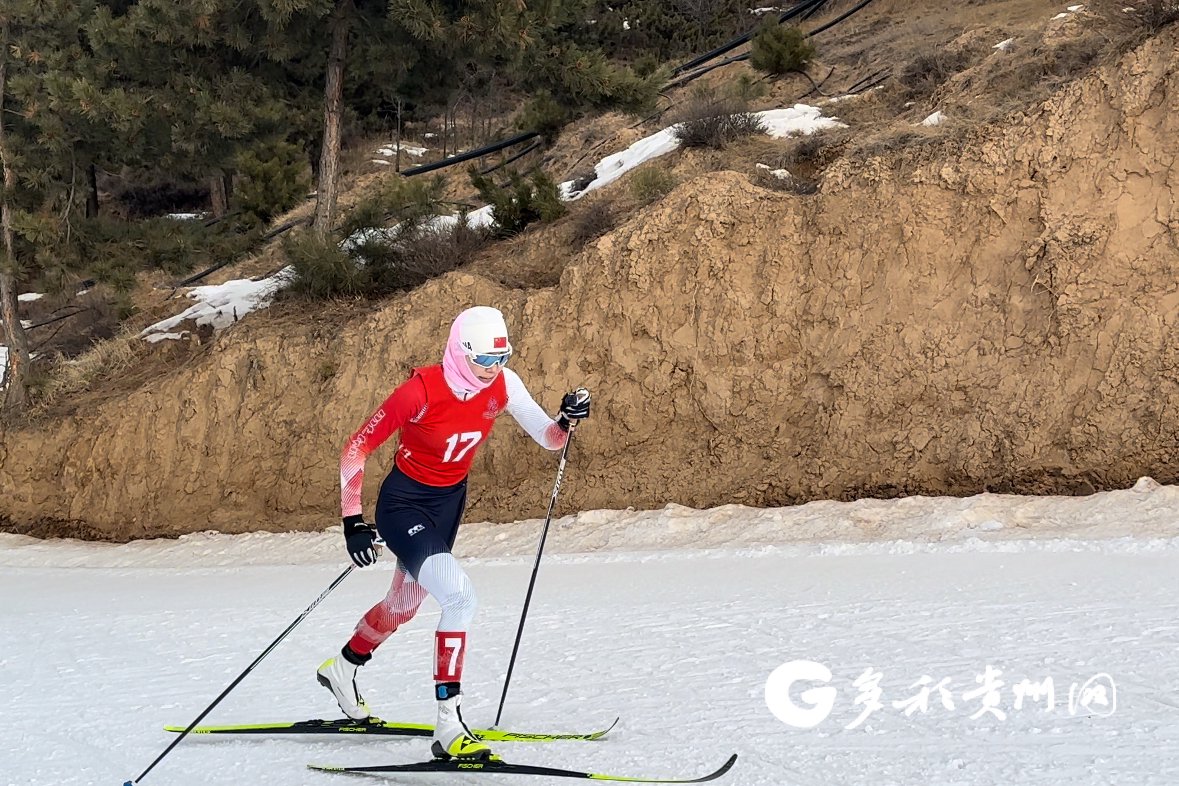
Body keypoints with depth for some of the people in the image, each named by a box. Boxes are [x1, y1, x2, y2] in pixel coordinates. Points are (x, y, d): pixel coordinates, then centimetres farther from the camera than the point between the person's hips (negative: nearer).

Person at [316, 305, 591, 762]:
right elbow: (357, 449, -20)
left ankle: (342, 669, 53)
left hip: (449, 502, 7)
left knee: (404, 604, 24)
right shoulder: (422, 390, -28)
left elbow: (549, 439, -9)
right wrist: (352, 521, -24)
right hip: (404, 504, -7)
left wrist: (566, 420, -32)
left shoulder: (503, 385, -13)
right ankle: (449, 728, -22)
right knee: (459, 596, -26)